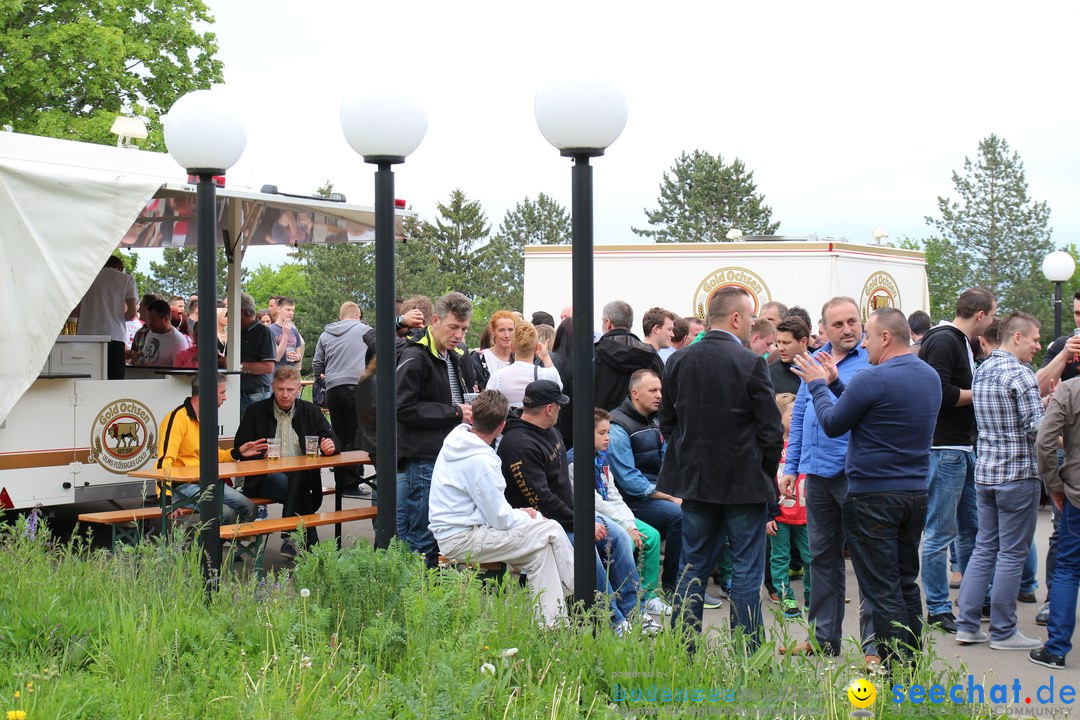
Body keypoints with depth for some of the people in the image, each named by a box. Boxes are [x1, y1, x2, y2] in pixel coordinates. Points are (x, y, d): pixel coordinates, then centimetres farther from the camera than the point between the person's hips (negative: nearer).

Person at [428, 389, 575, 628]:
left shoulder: (455, 442, 7)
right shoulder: (481, 461, -22)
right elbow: (500, 519, -17)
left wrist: (519, 513, 11)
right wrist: (524, 516, 3)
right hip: (461, 540, -10)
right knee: (549, 532, -12)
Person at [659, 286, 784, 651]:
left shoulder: (678, 360, 2)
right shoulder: (751, 364, -14)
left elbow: (667, 421, 9)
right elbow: (771, 430, -11)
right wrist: (767, 474, 4)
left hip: (695, 481, 5)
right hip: (744, 483, -5)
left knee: (693, 568, 13)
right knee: (746, 572, 3)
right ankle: (747, 656, 6)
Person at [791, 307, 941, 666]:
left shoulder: (873, 379, -18)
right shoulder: (930, 376, 9)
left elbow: (833, 424, -6)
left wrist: (819, 384, 8)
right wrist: (835, 383, 21)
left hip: (873, 496, -8)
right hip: (916, 492, 8)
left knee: (882, 589, -2)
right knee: (906, 583, 16)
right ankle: (912, 661, 22)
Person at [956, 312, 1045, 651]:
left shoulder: (982, 371, 11)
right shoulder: (1019, 373, -15)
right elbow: (1037, 429, -19)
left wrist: (1043, 402, 16)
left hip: (985, 471, 8)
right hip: (1018, 474, -8)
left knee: (984, 548, 14)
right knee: (1012, 554, 0)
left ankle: (967, 625, 14)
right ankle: (1003, 632, 6)